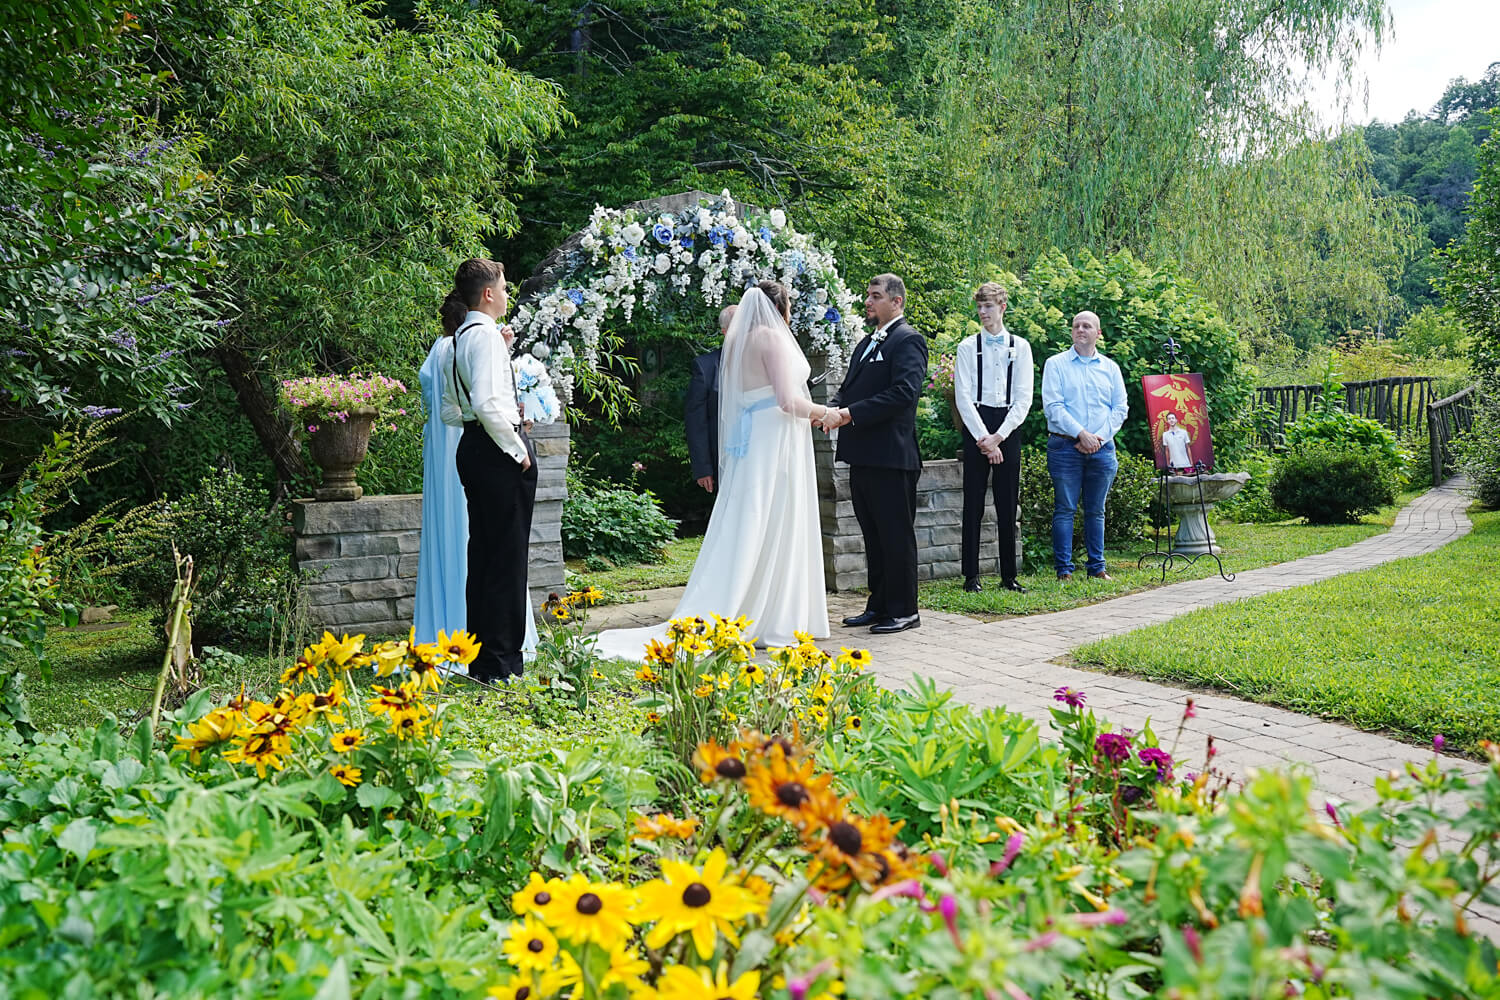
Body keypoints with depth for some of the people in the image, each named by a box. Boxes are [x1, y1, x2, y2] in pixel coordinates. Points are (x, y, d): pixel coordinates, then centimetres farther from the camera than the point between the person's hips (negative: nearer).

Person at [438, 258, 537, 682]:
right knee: (507, 557, -4)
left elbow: (449, 404, 19)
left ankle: (481, 659, 20)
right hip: (499, 452, -10)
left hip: (471, 447, 10)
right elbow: (486, 402, -25)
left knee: (482, 554, 13)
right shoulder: (485, 334, -14)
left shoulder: (459, 337, 14)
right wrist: (516, 448, -16)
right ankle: (500, 662, 0)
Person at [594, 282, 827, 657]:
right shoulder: (772, 336, -9)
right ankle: (773, 622, -2)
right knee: (774, 530, -5)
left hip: (748, 440, 8)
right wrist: (824, 412, 0)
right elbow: (787, 400, -15)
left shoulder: (738, 341, 16)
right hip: (775, 441, -8)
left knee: (745, 531, 8)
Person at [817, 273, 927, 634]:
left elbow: (903, 393, -21)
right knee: (873, 537, 14)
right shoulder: (866, 343, 20)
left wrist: (849, 413, -22)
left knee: (896, 537, -2)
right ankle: (878, 606, 23)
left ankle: (903, 611, 6)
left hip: (891, 457, -9)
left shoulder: (908, 341, -9)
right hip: (862, 456, 9)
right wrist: (834, 409, -4)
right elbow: (849, 388, 19)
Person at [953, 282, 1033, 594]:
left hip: (1008, 429, 1)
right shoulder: (968, 347, 3)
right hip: (976, 426, -1)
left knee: (1008, 504, 4)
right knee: (973, 503, -1)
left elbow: (1024, 398, 2)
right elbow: (963, 396, -3)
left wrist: (998, 436, -8)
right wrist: (983, 437, -11)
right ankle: (971, 576, 4)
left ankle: (1009, 576, 11)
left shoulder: (1020, 347, 7)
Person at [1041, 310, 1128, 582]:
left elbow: (1120, 409, 9)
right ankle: (1064, 570, 1)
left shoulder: (1110, 368, 13)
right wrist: (1081, 434, -14)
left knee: (1096, 511, 8)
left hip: (1102, 447, 3)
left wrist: (1099, 437, -6)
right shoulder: (1056, 364, 4)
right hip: (1065, 446, -3)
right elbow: (1052, 406, -6)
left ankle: (1097, 568, 13)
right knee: (1065, 509, -3)